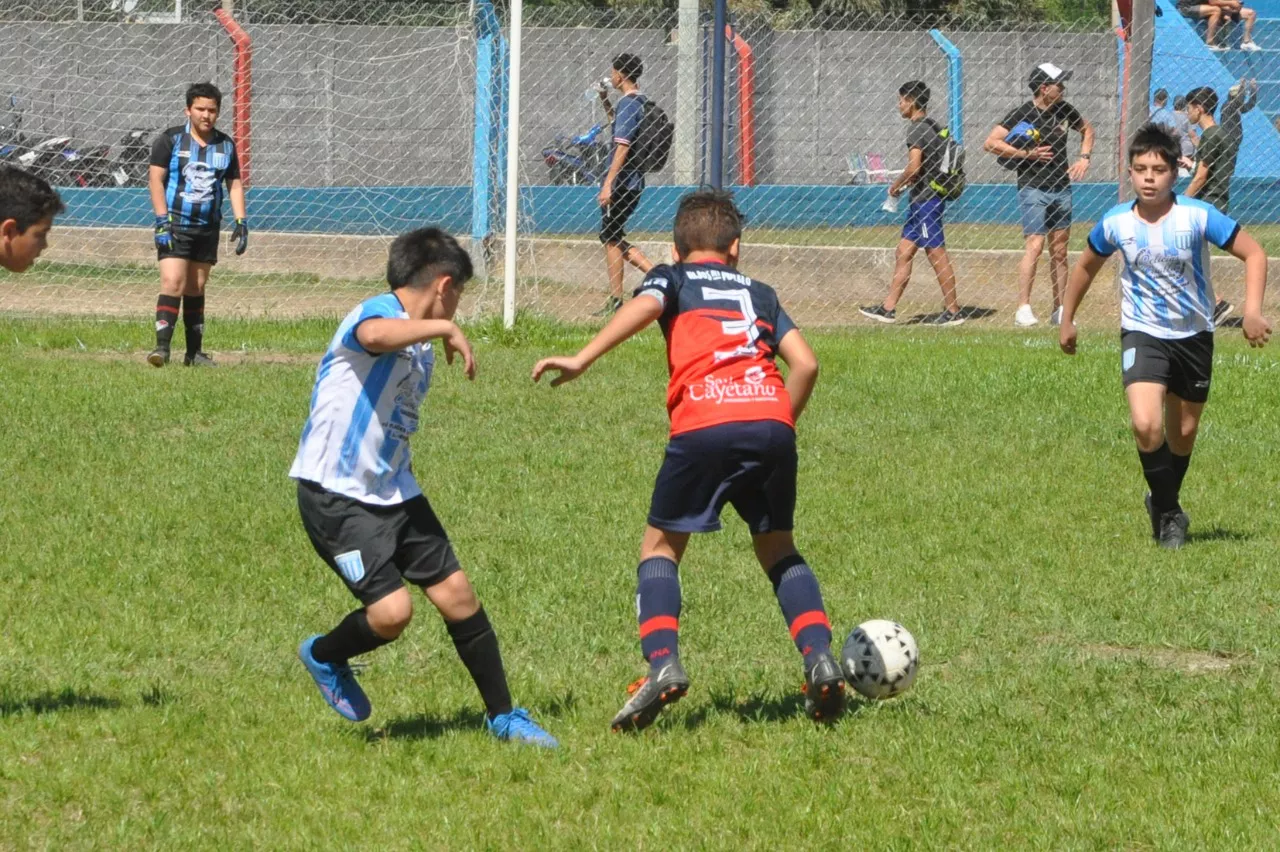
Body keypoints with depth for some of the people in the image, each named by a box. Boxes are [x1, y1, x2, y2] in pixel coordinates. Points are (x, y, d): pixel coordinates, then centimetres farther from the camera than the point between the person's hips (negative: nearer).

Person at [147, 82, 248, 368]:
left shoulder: (225, 145, 10)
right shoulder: (171, 140, -3)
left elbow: (235, 185, 16)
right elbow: (156, 180, -5)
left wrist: (241, 222, 6)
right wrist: (162, 221, -14)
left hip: (208, 227, 4)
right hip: (175, 224, -4)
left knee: (196, 288, 10)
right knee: (173, 283, -17)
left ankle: (194, 352, 14)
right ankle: (162, 346, -20)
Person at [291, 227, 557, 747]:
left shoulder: (421, 348, 16)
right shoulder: (377, 312, -14)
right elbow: (375, 337, -41)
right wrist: (446, 328, -32)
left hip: (394, 492, 9)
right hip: (334, 494, -9)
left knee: (457, 596, 3)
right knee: (391, 612, -17)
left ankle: (503, 716, 16)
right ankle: (324, 657, 14)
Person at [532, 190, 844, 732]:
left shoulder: (672, 277, 21)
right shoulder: (759, 294, 29)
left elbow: (645, 305, -3)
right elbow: (805, 363, 16)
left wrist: (582, 360, -8)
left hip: (704, 428, -3)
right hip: (772, 426, 3)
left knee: (661, 546, 14)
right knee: (778, 549, 22)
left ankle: (662, 663, -8)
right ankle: (820, 657, 2)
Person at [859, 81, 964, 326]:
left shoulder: (917, 128, -14)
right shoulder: (932, 127, 15)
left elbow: (914, 166, -22)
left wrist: (897, 185, -6)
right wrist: (907, 183, 15)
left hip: (925, 199, -10)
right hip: (921, 200, 10)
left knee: (937, 255, -5)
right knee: (904, 252, 10)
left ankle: (952, 312, -1)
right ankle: (889, 308, 11)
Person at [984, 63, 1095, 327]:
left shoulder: (1064, 110, 7)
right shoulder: (1021, 114, -10)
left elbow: (1087, 129, 26)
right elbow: (991, 142, -14)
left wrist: (1084, 157, 10)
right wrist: (1026, 154, -16)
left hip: (1061, 188, 6)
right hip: (1033, 188, -6)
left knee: (1060, 251, 8)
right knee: (1035, 244, -16)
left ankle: (1060, 310, 13)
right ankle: (1023, 309, -15)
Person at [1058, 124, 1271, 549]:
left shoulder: (1198, 217, -17)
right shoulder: (1117, 224, -10)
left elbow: (1254, 254, -11)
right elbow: (1086, 267, 11)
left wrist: (1252, 311, -23)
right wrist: (1067, 319, 16)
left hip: (1194, 335, 1)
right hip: (1143, 334, -1)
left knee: (1183, 433, 14)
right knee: (1146, 425, -22)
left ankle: (1163, 505, 41)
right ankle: (1169, 513, -2)